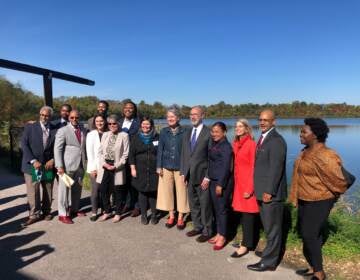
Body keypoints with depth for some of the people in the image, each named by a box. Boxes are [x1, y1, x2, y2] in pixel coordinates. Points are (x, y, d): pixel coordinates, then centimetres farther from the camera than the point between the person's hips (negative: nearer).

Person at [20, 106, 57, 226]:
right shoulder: (30, 127, 1)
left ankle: (46, 212, 23)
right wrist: (33, 161, -14)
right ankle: (34, 214, 11)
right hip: (32, 165, -1)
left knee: (48, 191, 9)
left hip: (48, 165, 2)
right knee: (32, 191, 0)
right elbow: (24, 145, -5)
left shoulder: (55, 129, 4)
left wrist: (53, 160, -9)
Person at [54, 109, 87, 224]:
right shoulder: (62, 131, -6)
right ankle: (63, 214, 13)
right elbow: (57, 149, -9)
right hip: (67, 166, -5)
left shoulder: (83, 130, 10)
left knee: (77, 189, 14)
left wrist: (85, 162, 8)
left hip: (80, 165, 5)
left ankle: (74, 209, 30)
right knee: (64, 189, 3)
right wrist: (59, 166, -15)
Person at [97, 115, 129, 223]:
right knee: (103, 190, 7)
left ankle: (118, 213, 22)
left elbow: (125, 154, -7)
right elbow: (100, 151, 8)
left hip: (117, 168, -4)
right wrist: (104, 163, -6)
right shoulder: (105, 135, 10)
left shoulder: (124, 135, -4)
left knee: (118, 191, 6)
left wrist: (116, 166, -13)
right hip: (104, 167, 4)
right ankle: (107, 211, 27)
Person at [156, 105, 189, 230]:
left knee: (181, 191, 4)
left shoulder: (184, 132, -3)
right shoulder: (163, 132, 4)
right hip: (166, 166, 3)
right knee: (167, 191, 9)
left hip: (180, 166, -2)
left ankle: (180, 217, 20)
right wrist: (159, 166, 0)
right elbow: (160, 149, 5)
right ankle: (171, 216, 25)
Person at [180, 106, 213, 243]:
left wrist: (207, 177, -14)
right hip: (189, 176, 6)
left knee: (205, 205, 5)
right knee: (193, 204, 16)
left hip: (202, 176, -6)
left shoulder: (209, 133, -10)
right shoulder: (187, 133, 11)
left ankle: (207, 231, 21)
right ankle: (197, 227, 33)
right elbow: (184, 154, 13)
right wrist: (183, 172, 7)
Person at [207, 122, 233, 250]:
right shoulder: (214, 144, 10)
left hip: (223, 182, -8)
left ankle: (222, 237, 16)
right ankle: (218, 234, 28)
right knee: (216, 208, 15)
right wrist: (209, 179, 10)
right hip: (213, 181, 8)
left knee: (222, 209, 2)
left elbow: (226, 167, -18)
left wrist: (220, 184, -18)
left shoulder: (226, 146, -14)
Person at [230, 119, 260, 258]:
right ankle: (249, 241, 27)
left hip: (247, 183, -7)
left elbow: (254, 167, -14)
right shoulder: (235, 144, 10)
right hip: (238, 182, 7)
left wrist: (250, 188, -16)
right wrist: (236, 182, 10)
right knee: (243, 213, 13)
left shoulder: (251, 144, -12)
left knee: (247, 214, 1)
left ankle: (245, 245, 10)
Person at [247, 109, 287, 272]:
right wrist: (260, 189, 14)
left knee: (272, 228, 4)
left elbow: (276, 168, -21)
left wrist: (269, 191, -20)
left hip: (271, 192, -9)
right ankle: (272, 252, 38)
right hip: (263, 191, 9)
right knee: (268, 226, 21)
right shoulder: (263, 138, 13)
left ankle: (269, 262, 16)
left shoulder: (276, 140, -17)